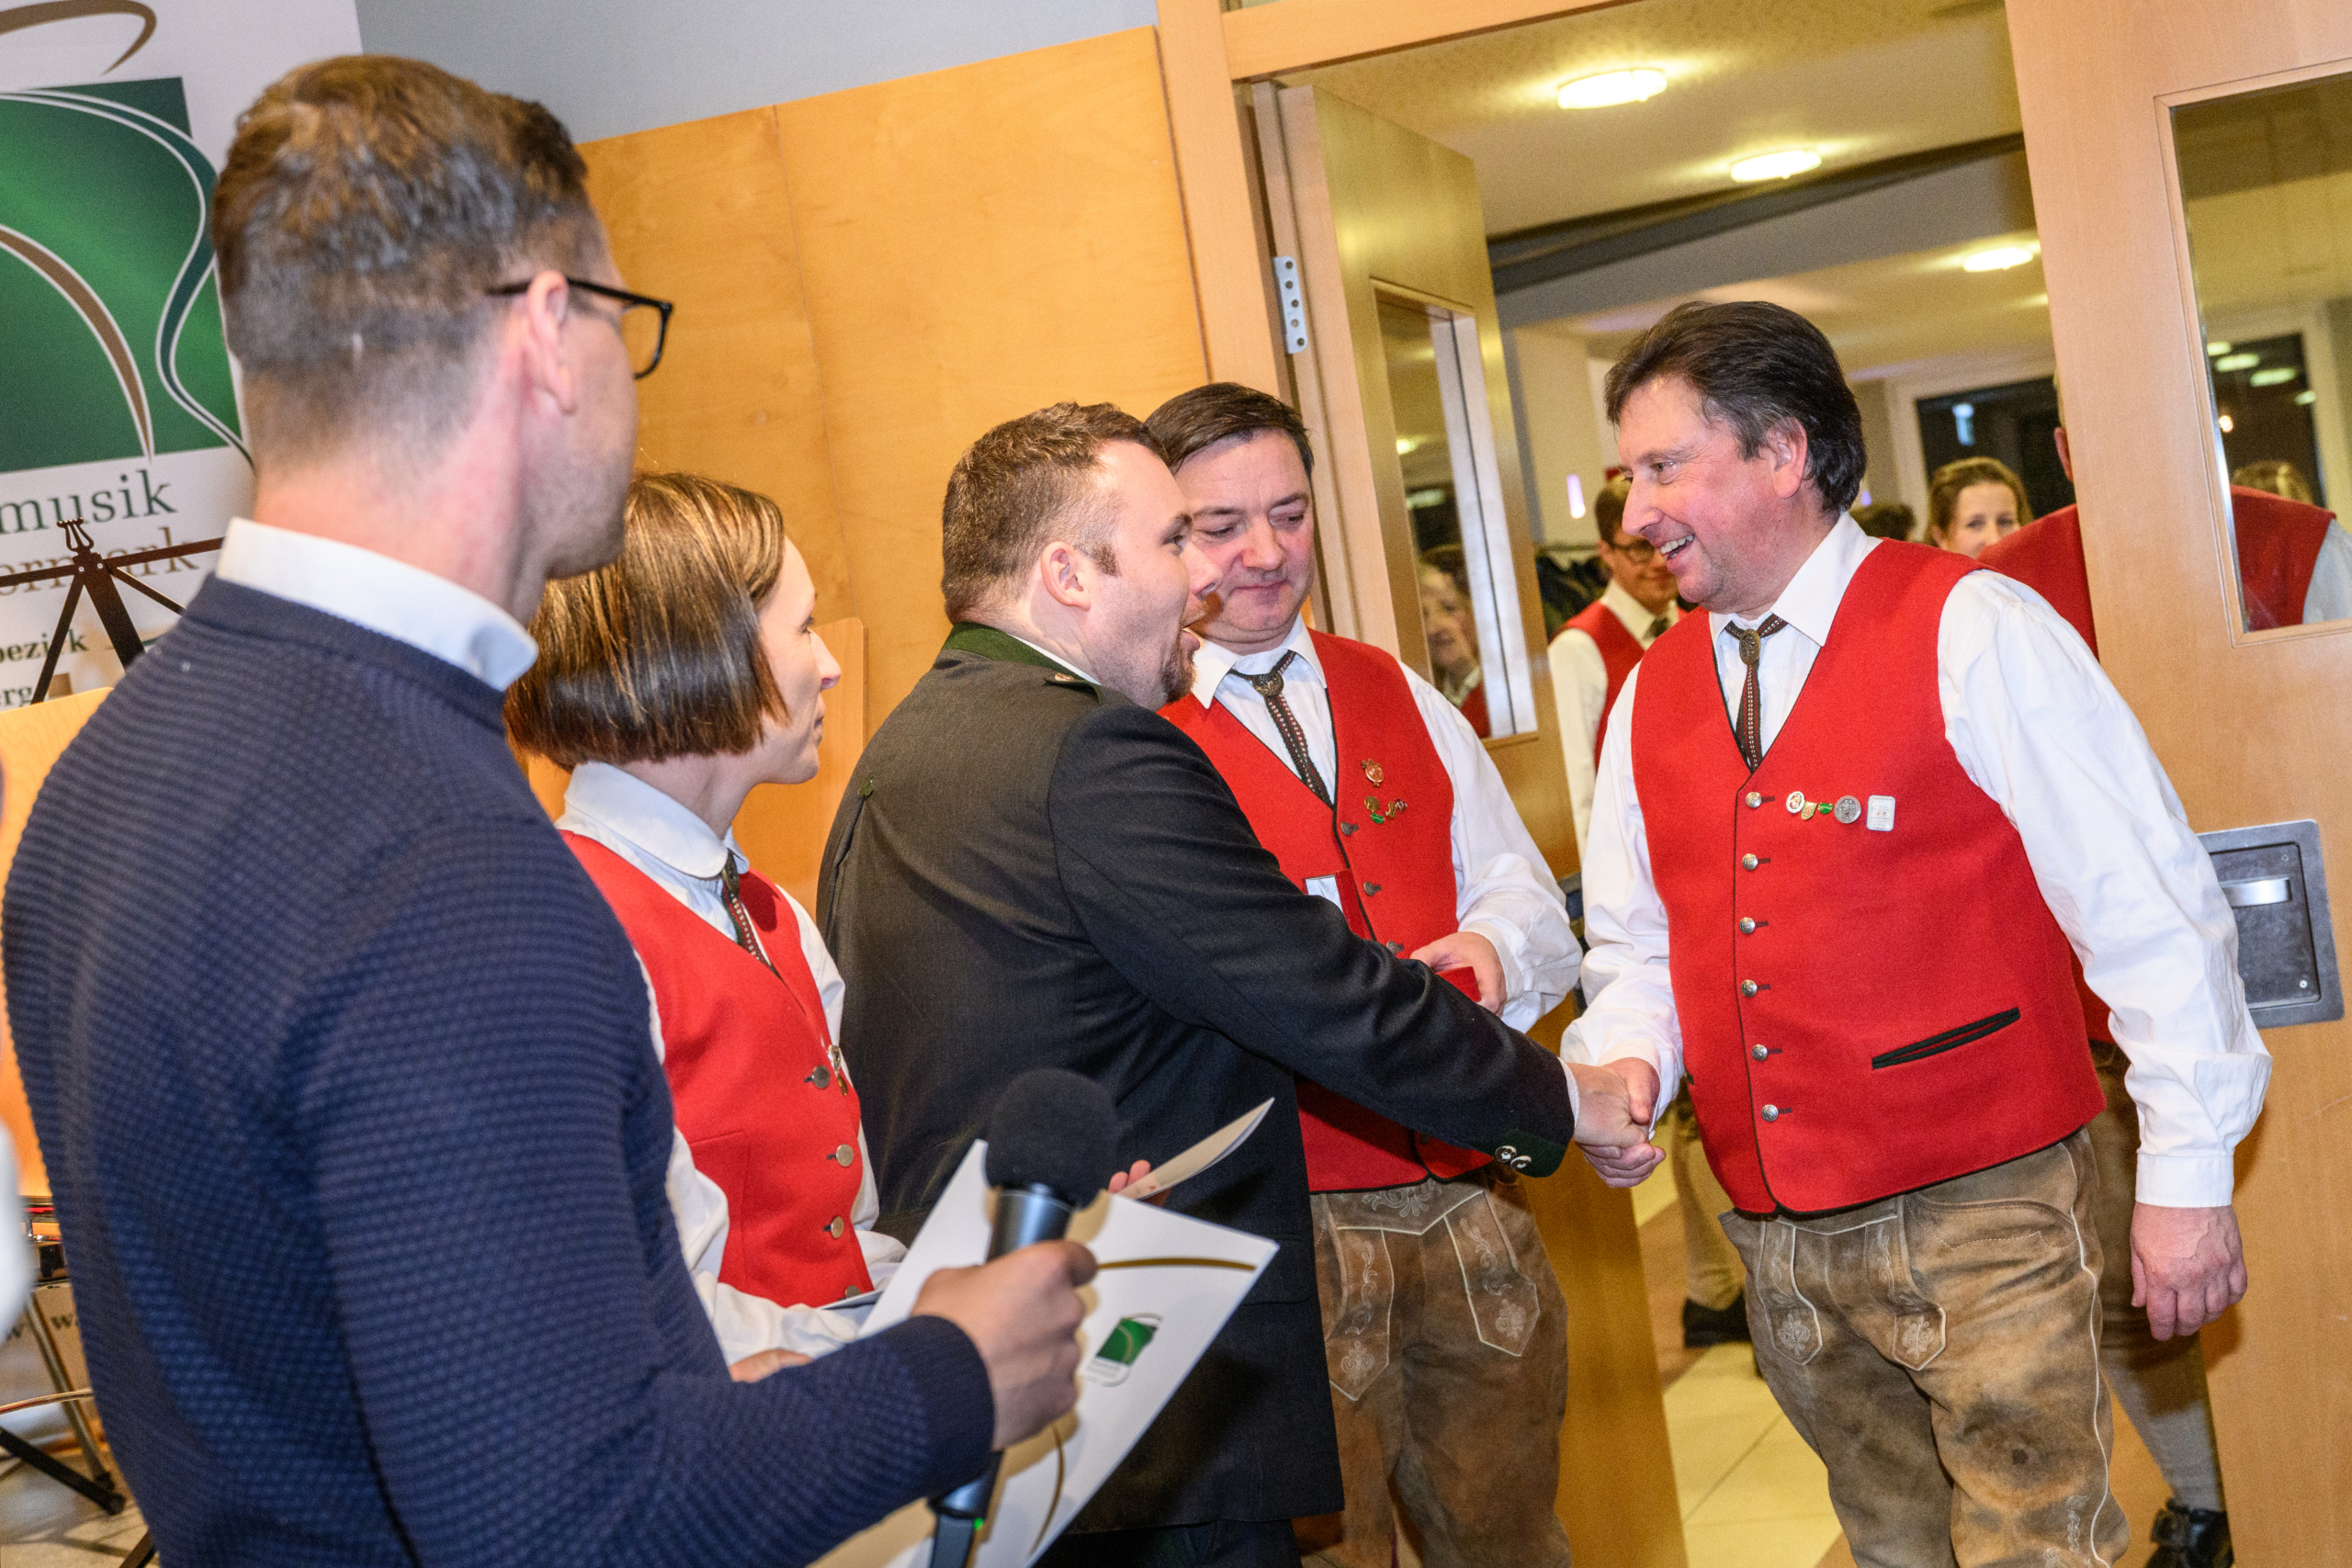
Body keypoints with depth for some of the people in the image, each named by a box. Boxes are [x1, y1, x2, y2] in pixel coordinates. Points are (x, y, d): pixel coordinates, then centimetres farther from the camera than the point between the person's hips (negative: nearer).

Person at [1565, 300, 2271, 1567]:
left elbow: (2148, 908, -11)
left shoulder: (1972, 632, -11)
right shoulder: (1650, 697, 7)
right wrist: (1625, 1063, -7)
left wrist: (2186, 1175, -11)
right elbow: (1635, 942, 14)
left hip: (1983, 1216, -5)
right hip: (1780, 1243, 6)